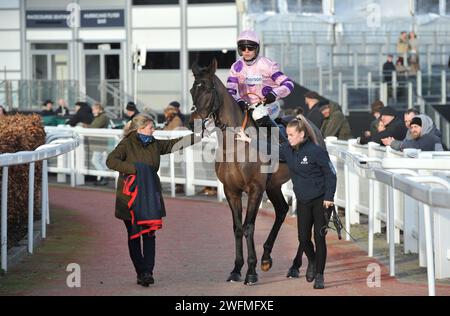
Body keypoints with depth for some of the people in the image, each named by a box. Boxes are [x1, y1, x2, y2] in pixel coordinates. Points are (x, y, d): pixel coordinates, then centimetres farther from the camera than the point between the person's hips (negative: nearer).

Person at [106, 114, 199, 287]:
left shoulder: (155, 144, 8)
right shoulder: (127, 145, -8)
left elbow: (175, 144, 14)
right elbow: (111, 161, -21)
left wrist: (199, 136, 10)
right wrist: (134, 168, -29)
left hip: (150, 196, 4)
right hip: (129, 198, -4)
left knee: (149, 233, -6)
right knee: (134, 235, 4)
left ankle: (148, 272, -11)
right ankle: (140, 272, 10)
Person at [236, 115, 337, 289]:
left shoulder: (316, 151, -18)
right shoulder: (288, 149, 0)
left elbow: (330, 173, -14)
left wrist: (329, 197, -17)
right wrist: (249, 141, 1)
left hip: (321, 200, -5)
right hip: (302, 201, 5)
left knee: (319, 237, -3)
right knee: (303, 238, 7)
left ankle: (319, 275, 6)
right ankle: (312, 261, 36)